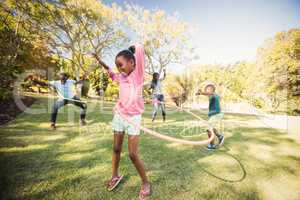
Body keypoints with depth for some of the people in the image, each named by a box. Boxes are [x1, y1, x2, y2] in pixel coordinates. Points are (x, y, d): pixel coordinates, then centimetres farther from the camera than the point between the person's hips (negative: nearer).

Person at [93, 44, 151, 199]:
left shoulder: (138, 73, -7)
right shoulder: (121, 77, 8)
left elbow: (140, 48, -15)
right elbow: (112, 75, 33)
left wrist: (129, 49, 5)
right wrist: (102, 63, 27)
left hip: (133, 118, -5)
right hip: (119, 115, 6)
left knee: (133, 154, -2)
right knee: (116, 149, 15)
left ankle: (145, 183, 21)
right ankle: (115, 175, 41)